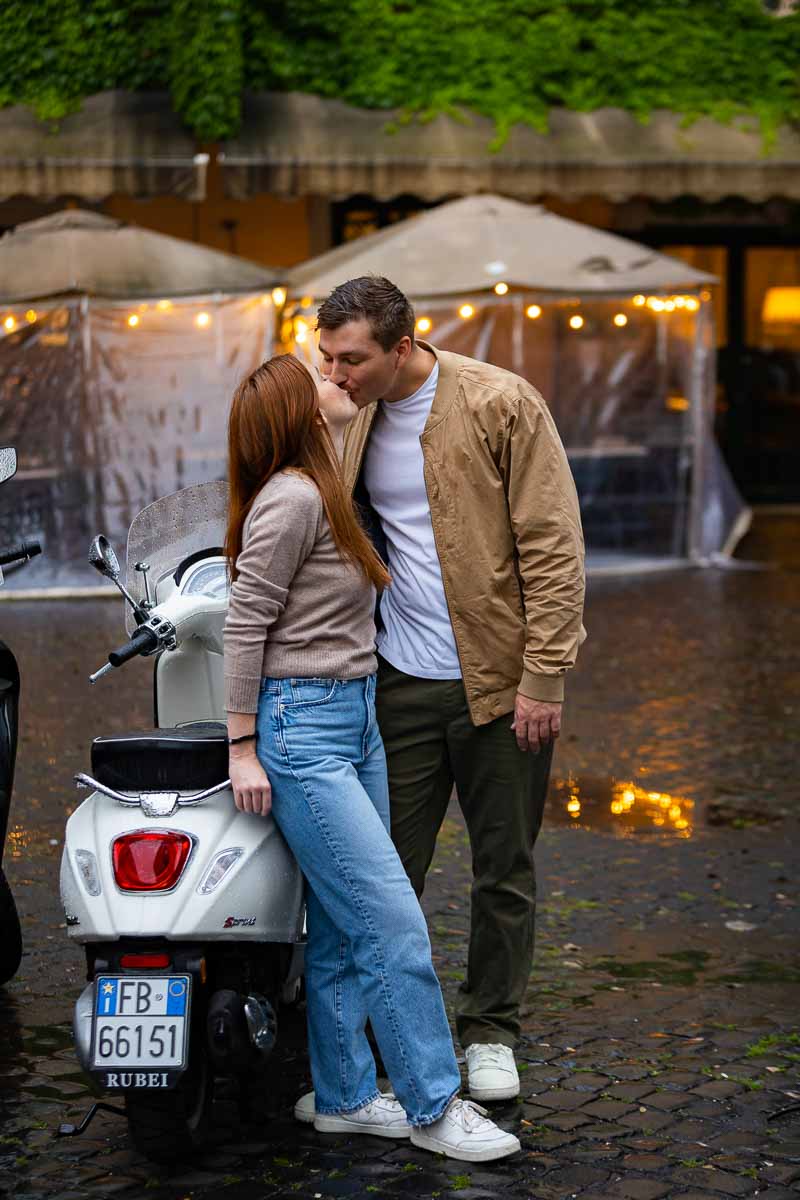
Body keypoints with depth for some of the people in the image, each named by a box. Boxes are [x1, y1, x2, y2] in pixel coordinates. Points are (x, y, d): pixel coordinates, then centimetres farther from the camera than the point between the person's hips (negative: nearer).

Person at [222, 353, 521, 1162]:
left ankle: (342, 1096, 20)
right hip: (301, 729, -10)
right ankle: (434, 1108, 1)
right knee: (394, 923, -8)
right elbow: (245, 624, -14)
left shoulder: (323, 491, 12)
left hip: (356, 718, 10)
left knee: (342, 927, 12)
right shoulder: (290, 498, -14)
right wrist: (243, 748, -14)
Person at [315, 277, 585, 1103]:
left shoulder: (501, 405, -11)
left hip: (499, 682, -4)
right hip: (401, 683, 4)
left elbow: (554, 546, -12)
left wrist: (542, 677, -16)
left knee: (504, 868, 8)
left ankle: (489, 1031, 24)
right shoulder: (356, 423, 8)